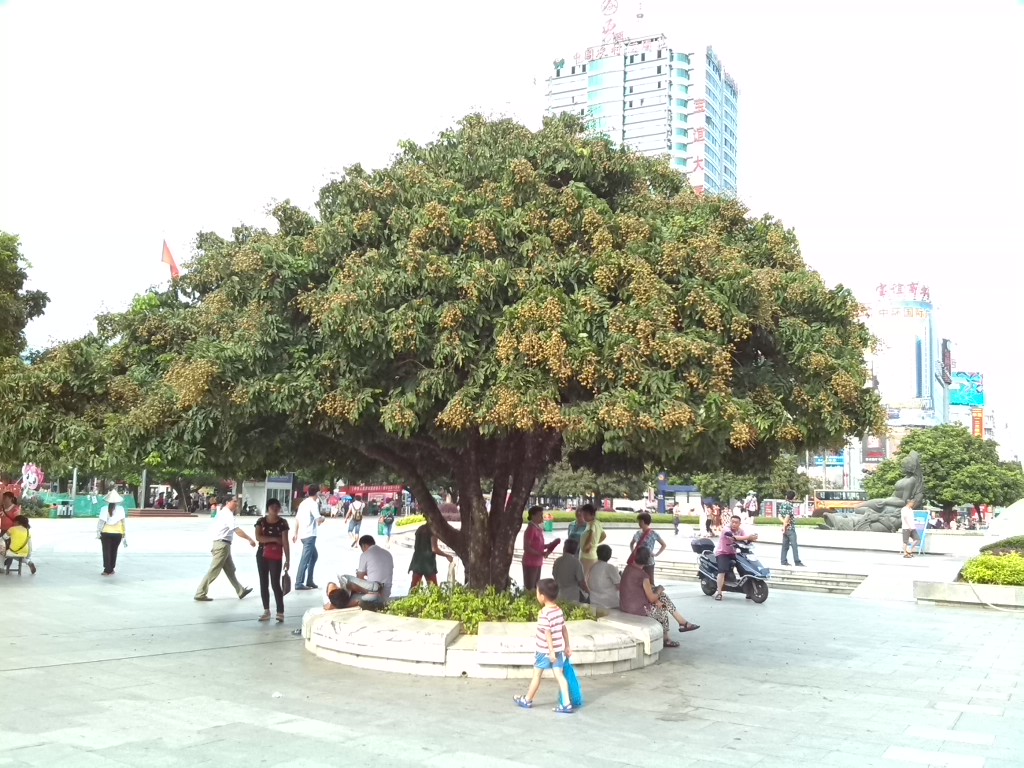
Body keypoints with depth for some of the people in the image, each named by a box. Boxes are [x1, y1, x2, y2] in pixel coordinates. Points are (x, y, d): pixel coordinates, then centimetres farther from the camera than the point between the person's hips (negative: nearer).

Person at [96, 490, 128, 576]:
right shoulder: (120, 509, -3)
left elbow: (100, 522, -9)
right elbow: (123, 522, -3)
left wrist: (98, 532, -3)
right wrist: (124, 534, 2)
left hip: (106, 533, -1)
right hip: (117, 533, 1)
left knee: (106, 551, 3)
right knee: (113, 551, 12)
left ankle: (107, 570, -2)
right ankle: (111, 570, 16)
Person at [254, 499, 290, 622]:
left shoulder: (282, 523, -3)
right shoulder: (261, 521, 2)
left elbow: (285, 542, -6)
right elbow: (258, 537, -12)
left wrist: (287, 560, -9)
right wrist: (274, 539, -16)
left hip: (275, 557, -3)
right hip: (262, 555, 3)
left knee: (275, 583, -8)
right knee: (263, 583, 8)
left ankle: (280, 612, -4)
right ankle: (266, 611, 18)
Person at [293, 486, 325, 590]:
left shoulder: (303, 503, 14)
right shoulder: (313, 503, -11)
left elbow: (297, 519, 16)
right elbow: (319, 519, -17)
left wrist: (296, 533, 20)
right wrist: (323, 518, 6)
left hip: (303, 534, 9)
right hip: (309, 535, -9)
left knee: (314, 555, 20)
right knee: (305, 559, -8)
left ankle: (309, 581, 21)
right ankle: (299, 583, -8)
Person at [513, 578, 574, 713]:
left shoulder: (544, 613, -19)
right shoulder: (559, 610, 4)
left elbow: (548, 634, -22)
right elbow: (564, 629, 10)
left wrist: (551, 651, -21)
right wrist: (567, 646, 17)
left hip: (545, 651, -6)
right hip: (559, 649, 6)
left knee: (536, 675, 9)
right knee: (559, 675, 5)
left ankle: (527, 700, 24)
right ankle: (566, 704, -2)